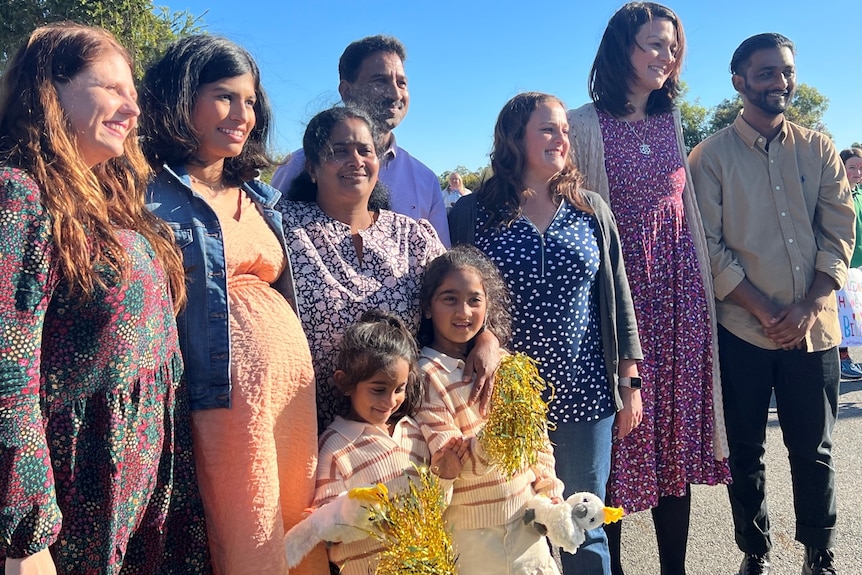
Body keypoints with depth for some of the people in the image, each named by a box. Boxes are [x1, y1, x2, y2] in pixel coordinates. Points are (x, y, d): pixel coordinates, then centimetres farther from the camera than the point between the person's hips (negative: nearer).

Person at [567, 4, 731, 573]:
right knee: (621, 426, 1)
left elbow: (688, 207, 18)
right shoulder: (585, 126, -4)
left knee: (679, 422, 9)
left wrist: (704, 287, 12)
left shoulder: (673, 122, 13)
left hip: (680, 287, 5)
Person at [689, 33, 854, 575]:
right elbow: (708, 246, -7)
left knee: (814, 450, 11)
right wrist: (765, 311, -12)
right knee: (746, 451, 9)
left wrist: (809, 308, -10)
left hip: (814, 328, 2)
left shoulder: (820, 149, 7)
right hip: (741, 331, -2)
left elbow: (839, 233, 2)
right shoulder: (711, 156, -2)